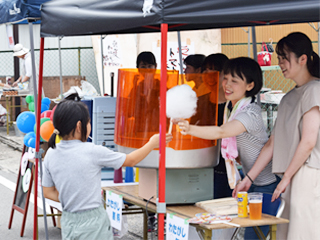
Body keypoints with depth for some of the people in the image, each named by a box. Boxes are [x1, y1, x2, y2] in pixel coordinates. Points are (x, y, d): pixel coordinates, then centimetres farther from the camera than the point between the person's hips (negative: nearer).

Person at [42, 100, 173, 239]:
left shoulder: (51, 154, -1)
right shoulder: (92, 152, -15)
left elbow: (48, 193, 7)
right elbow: (131, 161, -1)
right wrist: (152, 144, 13)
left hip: (68, 222, 5)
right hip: (93, 222, -5)